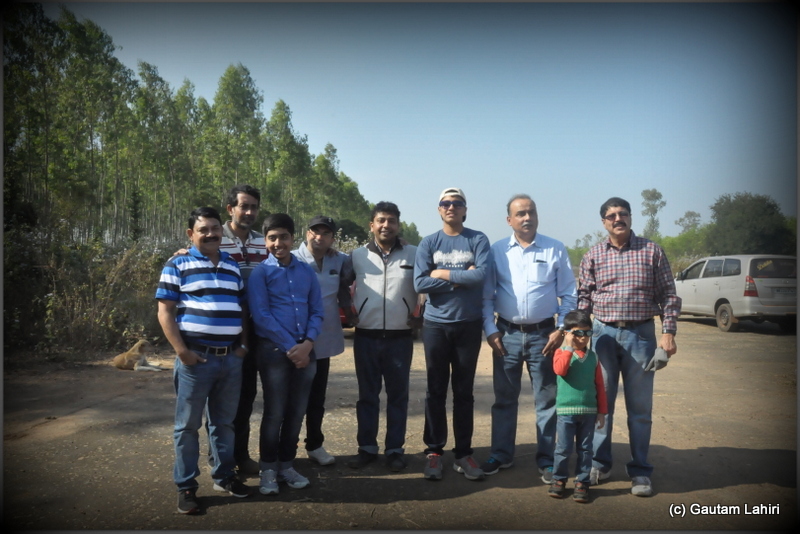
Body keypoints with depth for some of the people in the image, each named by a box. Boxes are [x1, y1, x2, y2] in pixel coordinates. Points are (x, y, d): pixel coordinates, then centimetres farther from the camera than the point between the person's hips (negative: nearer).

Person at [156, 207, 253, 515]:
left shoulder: (233, 267, 14)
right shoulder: (177, 266, -1)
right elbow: (165, 312, -6)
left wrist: (243, 344, 7)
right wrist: (182, 351, -13)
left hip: (231, 358, 5)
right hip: (196, 358, -4)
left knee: (225, 422, 15)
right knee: (188, 425, 5)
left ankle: (224, 476, 29)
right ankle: (185, 487, 16)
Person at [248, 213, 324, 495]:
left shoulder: (307, 271, 8)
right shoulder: (260, 272, -3)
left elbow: (317, 311, 7)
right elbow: (261, 316, -9)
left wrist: (307, 343, -9)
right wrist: (290, 347, -13)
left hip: (305, 350, 4)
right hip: (274, 350, -4)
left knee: (297, 412, 11)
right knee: (274, 412, 2)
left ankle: (287, 466, 25)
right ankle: (268, 470, 17)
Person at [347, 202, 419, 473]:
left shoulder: (413, 254, 1)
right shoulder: (358, 256, 3)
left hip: (400, 338, -1)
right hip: (366, 337, 1)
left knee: (398, 395, 7)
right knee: (367, 395, 10)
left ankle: (395, 449, 18)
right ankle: (367, 448, 21)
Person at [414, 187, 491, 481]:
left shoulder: (478, 239, 0)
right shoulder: (428, 243, 3)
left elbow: (482, 274, -17)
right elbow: (420, 283, -10)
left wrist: (443, 274, -11)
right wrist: (462, 278, -11)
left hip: (469, 325, 0)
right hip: (435, 325, 1)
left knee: (464, 391, 8)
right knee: (436, 391, 6)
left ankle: (464, 453, 17)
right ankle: (434, 452, 16)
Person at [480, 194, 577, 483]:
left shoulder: (555, 249, 2)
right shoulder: (497, 251, 3)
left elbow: (568, 295, 3)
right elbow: (486, 295, 5)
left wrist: (561, 329, -5)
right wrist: (490, 330, -3)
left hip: (543, 334, 0)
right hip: (507, 334, 1)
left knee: (547, 399, 6)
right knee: (504, 398, 11)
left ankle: (546, 459, 19)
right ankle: (501, 455, 24)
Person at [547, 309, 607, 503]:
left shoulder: (593, 356, 6)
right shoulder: (562, 352, -2)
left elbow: (599, 385, 9)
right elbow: (560, 370, -25)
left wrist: (602, 411, 7)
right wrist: (569, 347, -21)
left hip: (589, 411, 3)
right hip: (566, 410, -3)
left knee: (585, 449, 8)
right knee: (563, 448, 4)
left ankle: (582, 482, 19)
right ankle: (559, 479, 19)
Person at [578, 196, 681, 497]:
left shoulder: (651, 251, 2)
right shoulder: (593, 255, 6)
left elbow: (668, 294, 3)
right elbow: (584, 297, 7)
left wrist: (668, 332, -5)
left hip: (641, 334, -1)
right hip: (604, 333, 1)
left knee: (640, 407, 6)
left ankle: (640, 471, 19)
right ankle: (599, 464, 23)